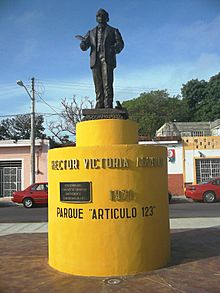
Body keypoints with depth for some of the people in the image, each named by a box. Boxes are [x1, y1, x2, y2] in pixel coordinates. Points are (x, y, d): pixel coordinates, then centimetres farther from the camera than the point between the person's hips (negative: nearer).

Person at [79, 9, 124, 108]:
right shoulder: (91, 32, 27)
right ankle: (99, 106, -4)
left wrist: (115, 48, -16)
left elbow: (120, 43, 6)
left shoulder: (113, 31, 20)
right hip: (95, 60, 3)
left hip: (107, 59, -3)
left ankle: (108, 106, -20)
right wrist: (83, 43, -9)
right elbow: (84, 47, 15)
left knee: (107, 84, -15)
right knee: (98, 85, -4)